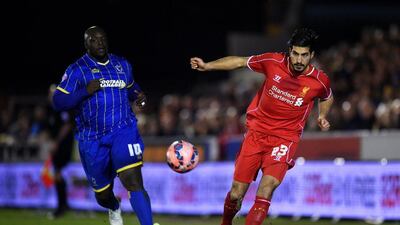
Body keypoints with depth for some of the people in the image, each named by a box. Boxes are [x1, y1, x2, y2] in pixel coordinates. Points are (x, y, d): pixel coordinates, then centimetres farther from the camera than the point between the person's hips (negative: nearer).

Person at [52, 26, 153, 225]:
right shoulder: (77, 70, -2)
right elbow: (58, 102, -7)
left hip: (124, 131, 0)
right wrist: (85, 91, -20)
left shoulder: (123, 65, 10)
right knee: (103, 193, 14)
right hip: (93, 139, 0)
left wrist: (139, 96, 6)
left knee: (133, 181, -23)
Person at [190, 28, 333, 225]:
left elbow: (327, 98, 19)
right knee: (236, 194, 1)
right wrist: (207, 66, 0)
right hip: (257, 131, 1)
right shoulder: (273, 61, -9)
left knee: (268, 185, -26)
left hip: (285, 138, -1)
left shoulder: (320, 81, -7)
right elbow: (239, 62, 6)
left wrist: (322, 116, 4)